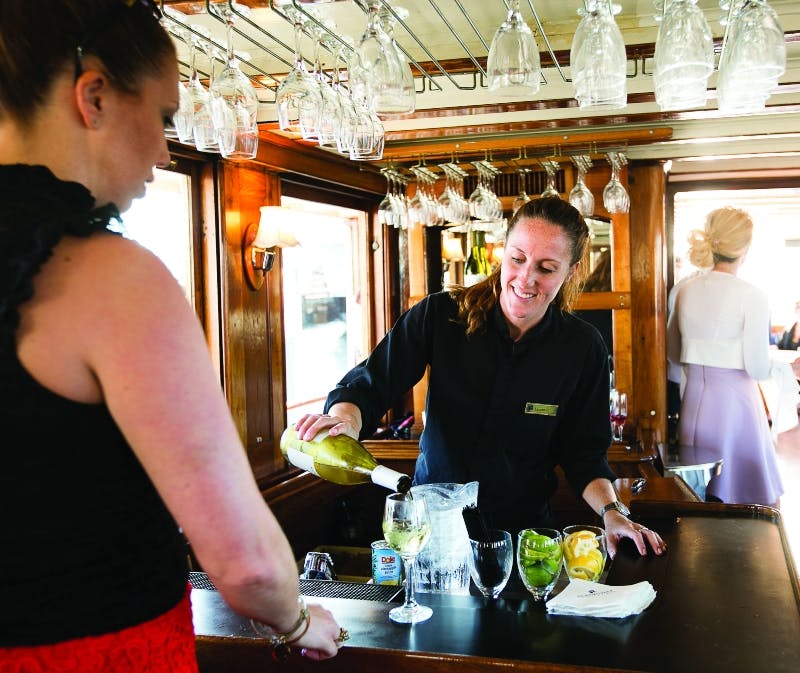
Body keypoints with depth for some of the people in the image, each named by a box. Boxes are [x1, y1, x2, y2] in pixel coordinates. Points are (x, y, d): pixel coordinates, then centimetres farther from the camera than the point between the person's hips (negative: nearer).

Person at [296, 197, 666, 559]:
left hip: (522, 529, 1)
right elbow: (368, 386, -11)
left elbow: (583, 450, 2)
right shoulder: (440, 314, -11)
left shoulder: (583, 348, -6)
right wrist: (345, 420, -33)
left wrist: (611, 512, -13)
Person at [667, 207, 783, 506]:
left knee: (698, 504, 16)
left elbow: (673, 353, 13)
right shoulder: (752, 296, -13)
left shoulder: (686, 290, 3)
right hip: (734, 400, -5)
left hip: (694, 400, 6)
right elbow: (758, 368, -13)